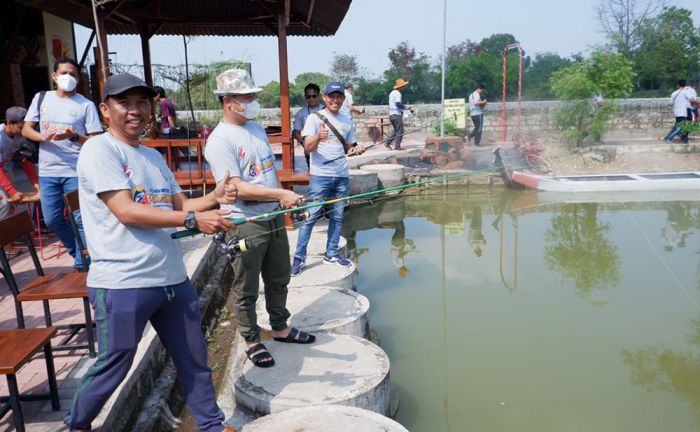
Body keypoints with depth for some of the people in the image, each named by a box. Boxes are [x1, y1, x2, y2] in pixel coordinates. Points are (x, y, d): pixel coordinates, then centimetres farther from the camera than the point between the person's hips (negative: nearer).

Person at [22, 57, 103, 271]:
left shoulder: (86, 105, 0)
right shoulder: (41, 98, 10)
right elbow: (26, 129, 9)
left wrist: (74, 137, -21)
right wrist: (44, 136, -12)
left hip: (77, 171, -4)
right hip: (47, 171, 4)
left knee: (80, 221, -5)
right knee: (52, 220, 10)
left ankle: (81, 264, 7)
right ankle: (77, 252, 32)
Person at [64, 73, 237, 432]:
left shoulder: (153, 156, 14)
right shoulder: (99, 149, -10)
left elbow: (178, 206, 16)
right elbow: (127, 212, -20)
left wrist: (214, 198, -3)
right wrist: (193, 220, -22)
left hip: (173, 278, 7)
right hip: (122, 283, -7)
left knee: (193, 358, 16)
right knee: (113, 366, 7)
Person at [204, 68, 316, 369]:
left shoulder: (257, 128, 11)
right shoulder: (220, 140, -16)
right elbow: (237, 187, -23)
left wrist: (285, 200, 13)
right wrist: (280, 194, -28)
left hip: (273, 218, 8)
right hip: (245, 224, -8)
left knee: (278, 278, 20)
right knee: (246, 289, 6)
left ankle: (280, 327, 38)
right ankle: (251, 341, 23)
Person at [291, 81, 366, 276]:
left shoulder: (347, 122, 13)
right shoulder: (314, 118, -2)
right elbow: (308, 147, -11)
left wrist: (356, 150, -2)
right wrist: (318, 137, -32)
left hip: (342, 176, 5)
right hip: (320, 175, -5)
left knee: (337, 216, 10)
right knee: (311, 216, -6)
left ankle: (331, 254, 21)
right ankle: (299, 257, 1)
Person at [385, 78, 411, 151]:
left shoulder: (392, 93, 18)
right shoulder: (398, 93, -12)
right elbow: (398, 103, -24)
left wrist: (404, 106, 22)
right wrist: (405, 107, -13)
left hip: (391, 114, 9)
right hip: (397, 114, -9)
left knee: (396, 130, 19)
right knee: (400, 131, -2)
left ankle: (387, 143, 12)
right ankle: (397, 146, -1)